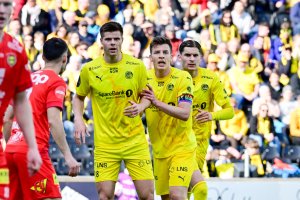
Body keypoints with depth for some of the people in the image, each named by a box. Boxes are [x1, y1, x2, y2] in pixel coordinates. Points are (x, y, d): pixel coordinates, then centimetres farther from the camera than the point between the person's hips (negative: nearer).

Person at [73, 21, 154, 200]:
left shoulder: (137, 66, -2)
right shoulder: (89, 70, -3)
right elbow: (79, 97, 13)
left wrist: (140, 107, -12)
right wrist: (78, 120, -4)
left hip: (135, 140, 0)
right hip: (105, 142, 0)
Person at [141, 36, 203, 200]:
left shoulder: (183, 77, -13)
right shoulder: (146, 78, 2)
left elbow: (185, 114, -22)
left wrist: (156, 102, -29)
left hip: (182, 147, -5)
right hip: (159, 149, 5)